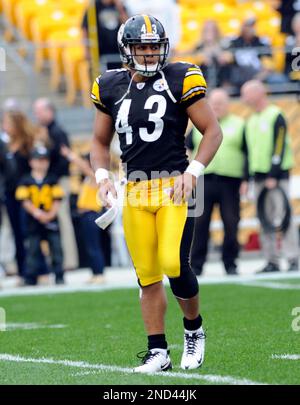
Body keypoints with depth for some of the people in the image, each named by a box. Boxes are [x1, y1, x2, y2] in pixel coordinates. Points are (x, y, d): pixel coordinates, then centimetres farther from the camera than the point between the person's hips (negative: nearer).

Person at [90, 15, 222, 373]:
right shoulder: (110, 88, 8)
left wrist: (192, 173, -10)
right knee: (147, 275, 4)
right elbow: (100, 142, 19)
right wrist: (102, 176, 2)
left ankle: (194, 330, 10)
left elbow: (212, 131, 1)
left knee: (174, 265, -16)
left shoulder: (181, 80, -3)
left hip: (175, 186, -4)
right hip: (136, 193, 4)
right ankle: (158, 352, 13)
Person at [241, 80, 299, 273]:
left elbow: (279, 148, -15)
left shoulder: (276, 116, -8)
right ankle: (272, 262, 7)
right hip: (259, 176, 7)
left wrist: (273, 176, -20)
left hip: (278, 176, -7)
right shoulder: (251, 121, 16)